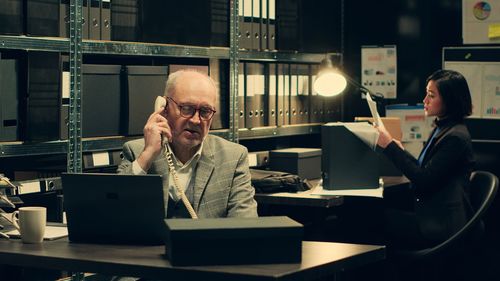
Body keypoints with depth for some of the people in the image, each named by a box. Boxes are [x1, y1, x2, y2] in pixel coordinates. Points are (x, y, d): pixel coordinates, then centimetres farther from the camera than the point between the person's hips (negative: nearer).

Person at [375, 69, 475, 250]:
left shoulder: (456, 137, -16)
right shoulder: (441, 129, 15)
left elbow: (424, 180, -18)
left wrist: (390, 146, -15)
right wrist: (399, 151, 12)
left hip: (441, 225, -9)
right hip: (429, 213, 10)